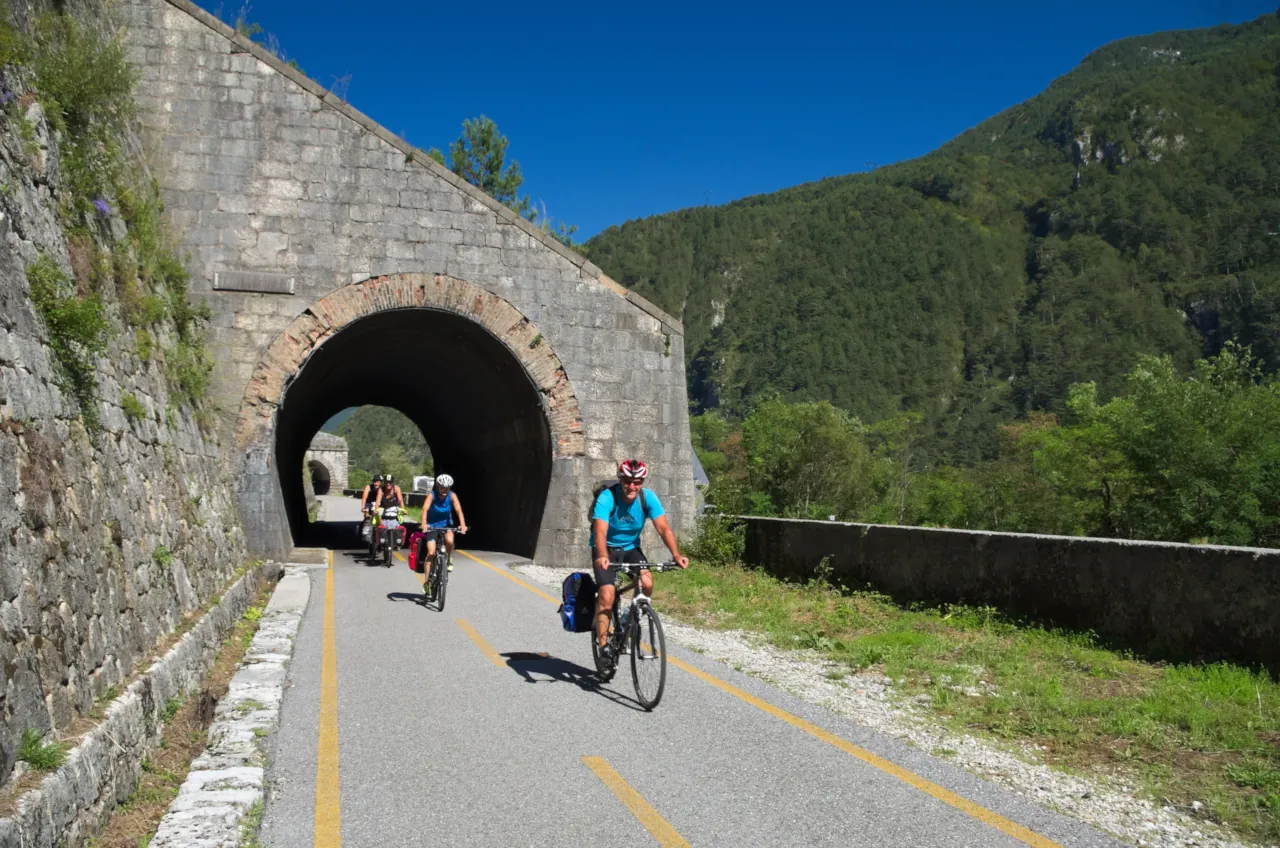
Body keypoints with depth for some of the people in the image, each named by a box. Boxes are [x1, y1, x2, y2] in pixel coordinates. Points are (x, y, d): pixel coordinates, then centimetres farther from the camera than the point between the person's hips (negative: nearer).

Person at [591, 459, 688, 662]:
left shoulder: (648, 498, -16)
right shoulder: (606, 498, -26)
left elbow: (663, 528, -21)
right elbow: (600, 532, -37)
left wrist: (676, 555, -37)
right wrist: (602, 557, -56)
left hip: (631, 548, 3)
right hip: (606, 549, -3)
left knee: (647, 583, -22)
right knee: (607, 595, -18)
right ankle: (602, 644, -5)